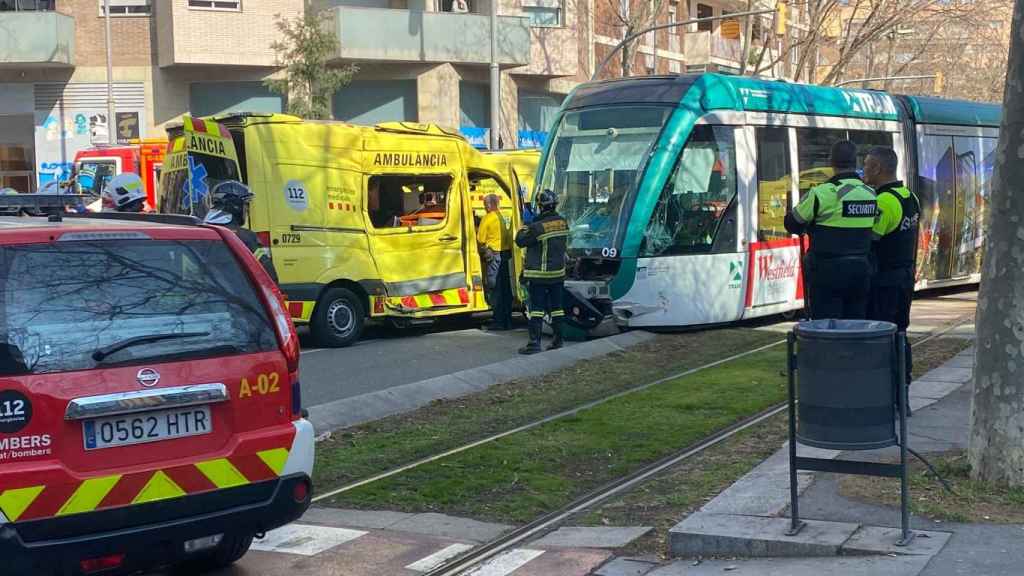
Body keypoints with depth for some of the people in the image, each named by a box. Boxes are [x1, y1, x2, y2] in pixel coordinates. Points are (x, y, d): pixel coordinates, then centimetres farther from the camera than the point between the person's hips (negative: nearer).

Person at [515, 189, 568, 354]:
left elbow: (521, 241, -10)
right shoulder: (562, 223, 1)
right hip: (558, 272, 6)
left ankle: (534, 342, -8)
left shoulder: (538, 227, -20)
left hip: (539, 274, -6)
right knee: (556, 306, 14)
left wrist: (522, 230, 12)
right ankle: (558, 339, 19)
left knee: (537, 307, -4)